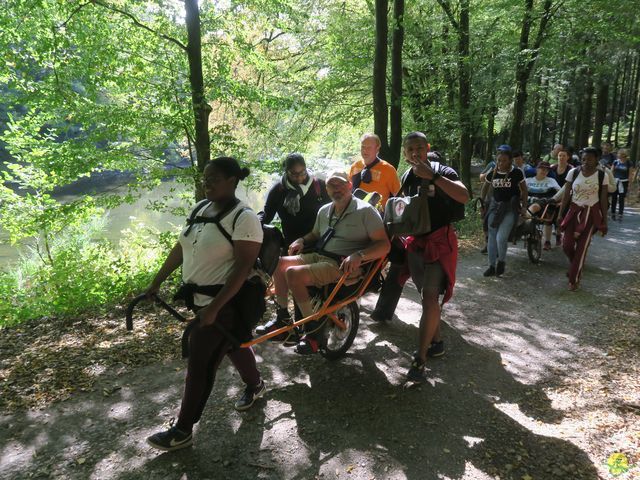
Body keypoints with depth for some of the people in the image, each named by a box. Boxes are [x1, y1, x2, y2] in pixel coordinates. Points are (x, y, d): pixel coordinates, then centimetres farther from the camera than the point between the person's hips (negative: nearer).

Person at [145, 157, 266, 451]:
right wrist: (157, 282, 13)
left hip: (226, 302, -8)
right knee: (233, 345, 25)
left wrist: (214, 307, -28)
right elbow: (181, 248, 12)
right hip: (201, 299, 8)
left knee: (200, 365, -1)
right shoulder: (201, 208, 5)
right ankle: (255, 385, 49)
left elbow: (243, 267, -24)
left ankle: (182, 431, 15)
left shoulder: (243, 218, -20)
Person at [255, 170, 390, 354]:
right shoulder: (324, 211, 14)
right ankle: (282, 318, 10)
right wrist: (302, 240, 9)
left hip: (343, 265, -8)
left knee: (294, 273, -25)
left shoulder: (365, 211, -7)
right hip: (318, 256, 8)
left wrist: (359, 255, -29)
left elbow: (384, 245, -13)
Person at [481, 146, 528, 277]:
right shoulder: (492, 173, -1)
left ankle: (502, 261, 10)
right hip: (495, 205, 4)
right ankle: (492, 266, 16)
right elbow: (485, 187, 17)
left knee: (501, 237, -16)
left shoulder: (516, 173, -9)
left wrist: (524, 206, 1)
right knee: (492, 237, 5)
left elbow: (524, 189, 4)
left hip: (510, 207, -4)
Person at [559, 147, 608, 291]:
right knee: (567, 244, -5)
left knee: (582, 247, -2)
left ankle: (574, 279, 11)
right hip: (574, 211, 2)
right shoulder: (573, 173, -4)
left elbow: (603, 200, -2)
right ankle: (576, 265, 29)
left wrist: (604, 221, -1)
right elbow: (566, 195, 1)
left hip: (591, 214, -1)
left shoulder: (602, 176, -6)